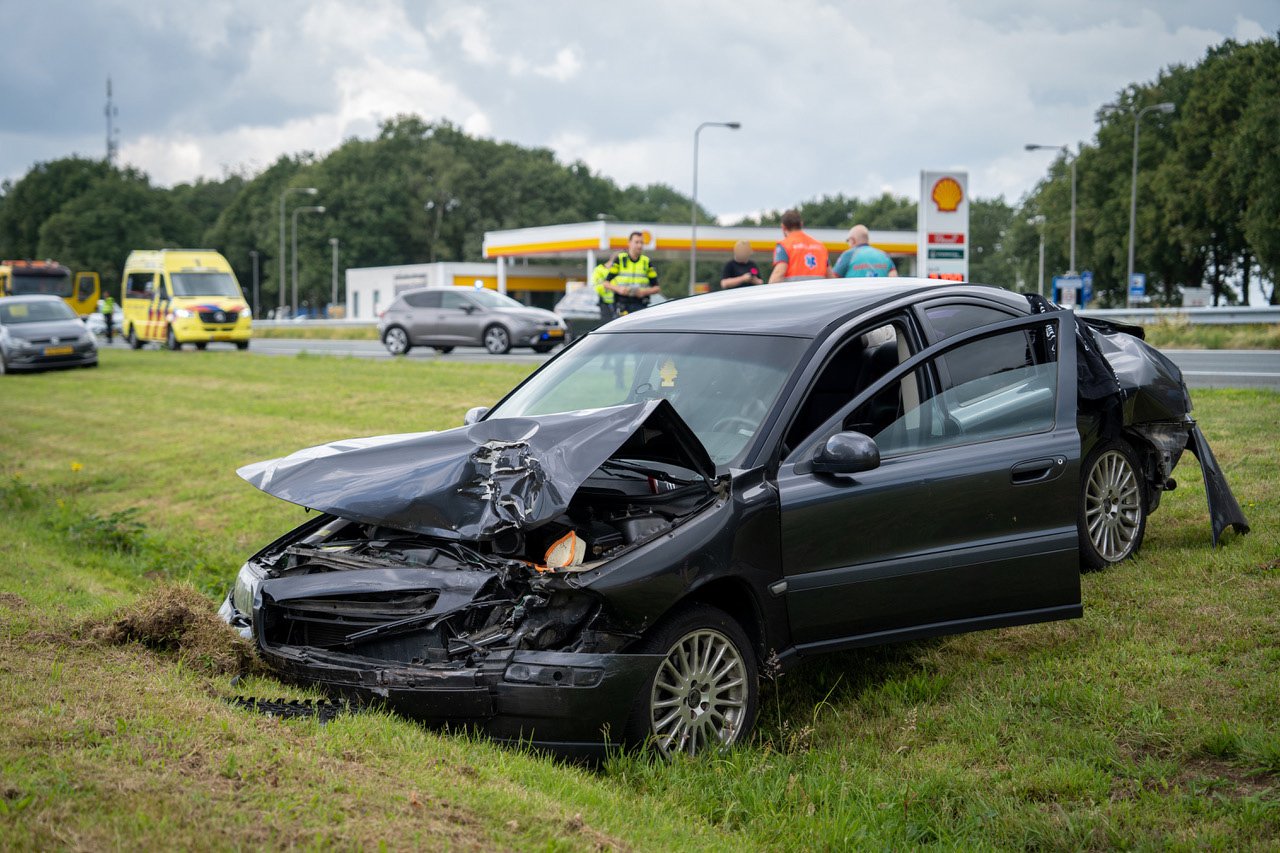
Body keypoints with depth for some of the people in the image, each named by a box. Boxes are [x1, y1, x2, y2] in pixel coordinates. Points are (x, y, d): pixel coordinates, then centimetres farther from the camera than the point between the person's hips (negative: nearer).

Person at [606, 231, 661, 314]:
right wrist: (618, 289, -15)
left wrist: (645, 292, -10)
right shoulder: (619, 260, 4)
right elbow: (606, 282, 3)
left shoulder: (646, 262, 9)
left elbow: (656, 287, 10)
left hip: (641, 305, 1)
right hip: (623, 304, -1)